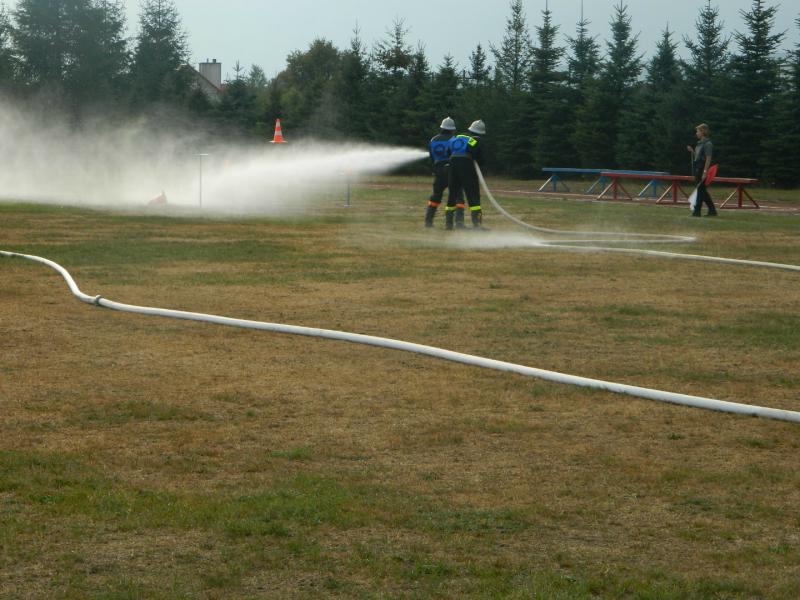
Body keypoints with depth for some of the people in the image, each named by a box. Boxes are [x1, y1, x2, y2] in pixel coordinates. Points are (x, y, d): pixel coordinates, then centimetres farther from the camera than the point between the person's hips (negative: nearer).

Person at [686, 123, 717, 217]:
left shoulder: (707, 144, -12)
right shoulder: (700, 143, 15)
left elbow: (708, 159, -17)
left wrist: (705, 172, -22)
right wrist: (692, 151, 7)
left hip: (702, 169, -10)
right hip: (697, 169, 10)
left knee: (700, 189, -5)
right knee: (701, 190, 11)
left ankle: (696, 211, -1)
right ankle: (712, 210, 16)